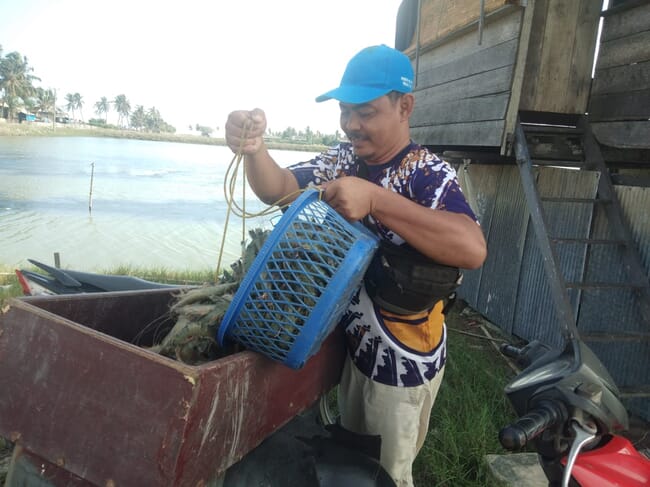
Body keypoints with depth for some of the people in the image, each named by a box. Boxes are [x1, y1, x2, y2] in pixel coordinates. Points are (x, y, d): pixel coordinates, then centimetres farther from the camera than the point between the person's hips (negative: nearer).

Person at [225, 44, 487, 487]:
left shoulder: (427, 173, -20)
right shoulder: (342, 159, -1)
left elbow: (473, 249, -36)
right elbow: (277, 189, -8)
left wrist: (374, 199, -41)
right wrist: (254, 148, -29)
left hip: (402, 359, -6)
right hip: (348, 343, 6)